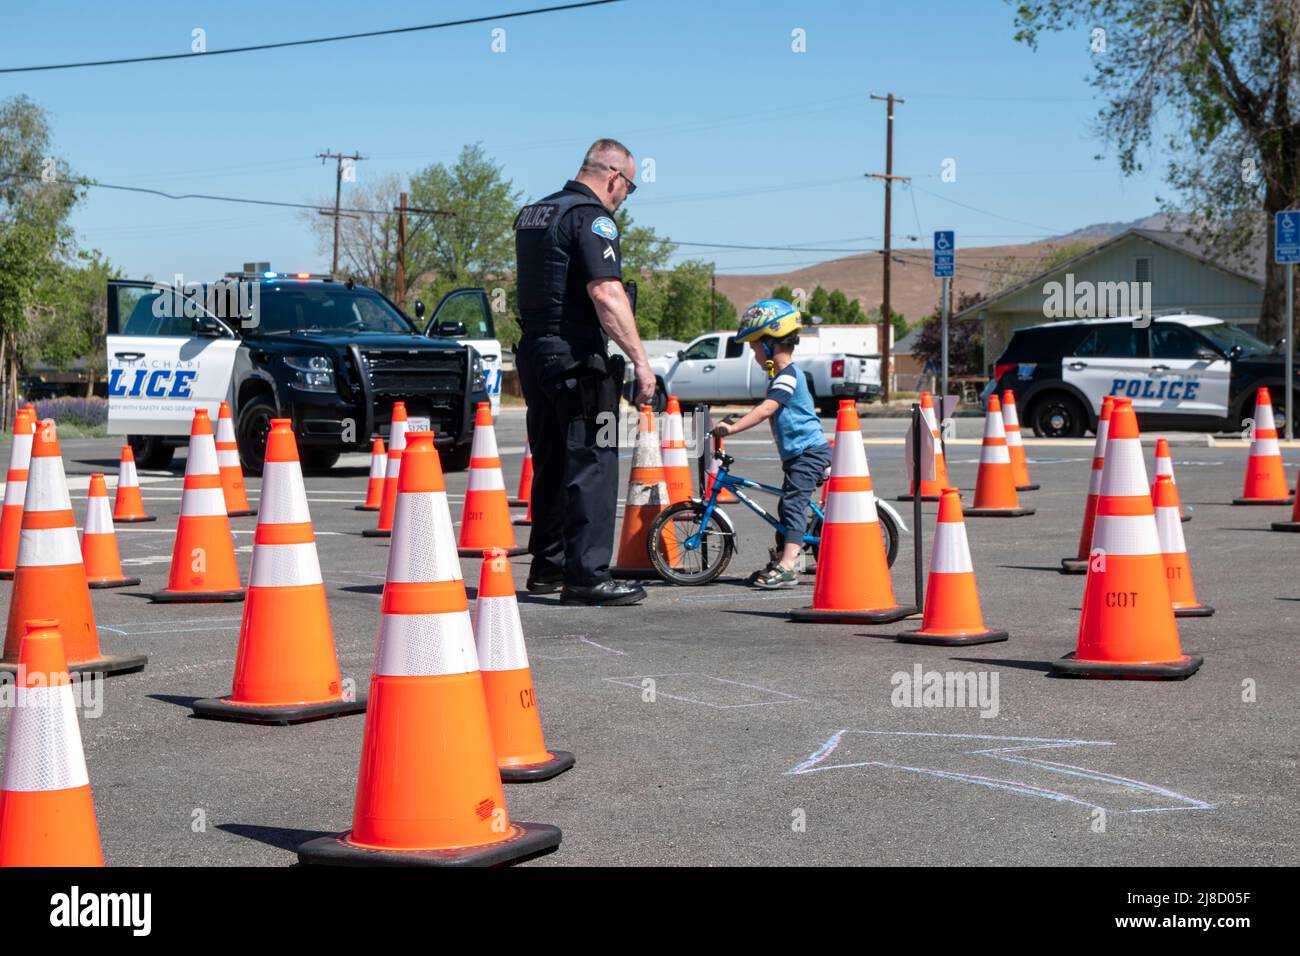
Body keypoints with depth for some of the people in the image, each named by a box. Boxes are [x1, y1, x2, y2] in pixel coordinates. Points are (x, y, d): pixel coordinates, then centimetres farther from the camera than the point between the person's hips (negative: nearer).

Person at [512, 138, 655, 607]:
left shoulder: (532, 214, 17)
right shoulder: (592, 218, -12)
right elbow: (605, 293, -23)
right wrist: (640, 359, -22)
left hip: (533, 352, 9)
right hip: (576, 357, -9)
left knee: (551, 464, 17)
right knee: (593, 465, -6)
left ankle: (547, 567, 24)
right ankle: (586, 576, -9)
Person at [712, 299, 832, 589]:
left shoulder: (787, 375, -16)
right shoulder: (781, 375, 18)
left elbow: (767, 409, -28)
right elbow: (766, 408, 29)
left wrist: (732, 427, -32)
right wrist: (733, 424, 23)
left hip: (809, 450, -11)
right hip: (798, 453, 11)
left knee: (793, 502, -18)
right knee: (787, 506, 15)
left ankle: (787, 567, -26)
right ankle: (780, 560, 24)